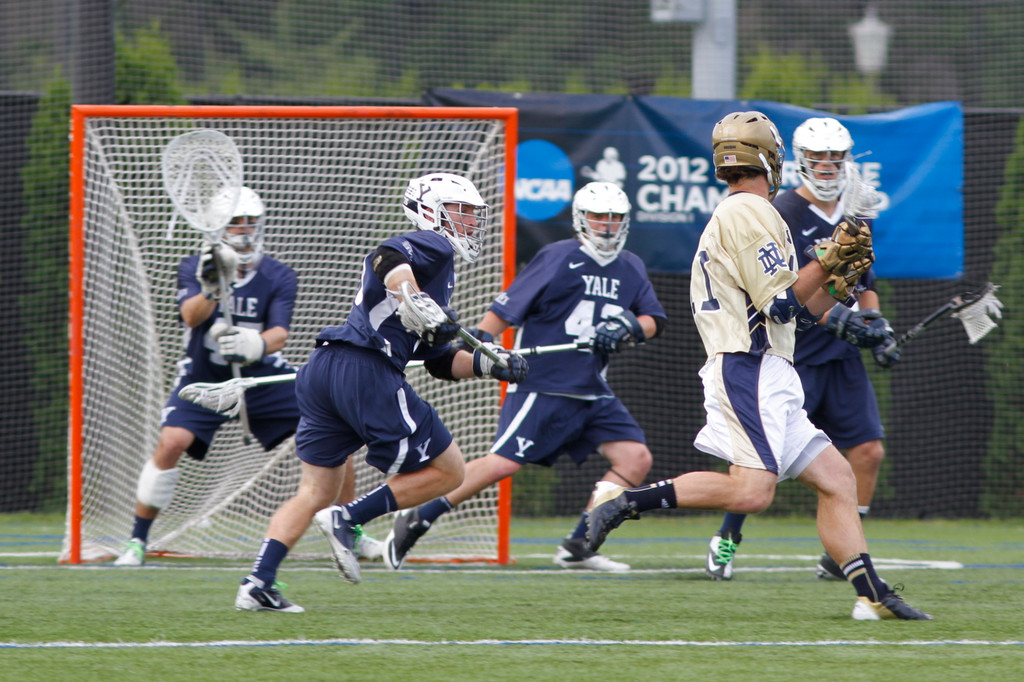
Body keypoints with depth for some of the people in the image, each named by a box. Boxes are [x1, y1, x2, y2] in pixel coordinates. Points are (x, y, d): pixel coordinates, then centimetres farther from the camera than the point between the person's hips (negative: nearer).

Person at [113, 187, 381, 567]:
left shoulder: (278, 278, -8)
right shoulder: (195, 269, -11)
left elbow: (279, 333, -23)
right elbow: (191, 315, -30)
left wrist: (256, 345, -48)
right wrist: (209, 290, -53)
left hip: (263, 376, 2)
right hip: (205, 377, -2)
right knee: (172, 442, -26)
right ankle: (136, 542, -13)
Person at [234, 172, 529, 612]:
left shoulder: (437, 277, 33)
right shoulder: (433, 246, 4)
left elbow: (440, 362, 32)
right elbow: (388, 259, -18)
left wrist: (490, 365, 21)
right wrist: (417, 306, -28)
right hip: (366, 370, -10)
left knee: (315, 491, 11)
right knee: (448, 472, 2)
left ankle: (257, 585, -1)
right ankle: (348, 520, -8)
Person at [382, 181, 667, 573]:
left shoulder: (630, 269, 13)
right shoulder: (558, 259, -7)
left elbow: (654, 320, 13)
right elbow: (508, 307, -10)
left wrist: (632, 328, -9)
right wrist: (480, 340, -24)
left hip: (592, 392, 7)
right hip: (541, 386, -7)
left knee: (636, 458, -7)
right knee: (504, 463, -18)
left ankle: (577, 547, -2)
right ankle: (416, 521, -5)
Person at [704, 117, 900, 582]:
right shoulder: (784, 214, -9)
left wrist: (875, 323, 7)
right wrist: (832, 316, -25)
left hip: (841, 354, 6)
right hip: (790, 353, -6)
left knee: (868, 451, -3)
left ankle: (839, 557, 5)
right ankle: (726, 541, 7)